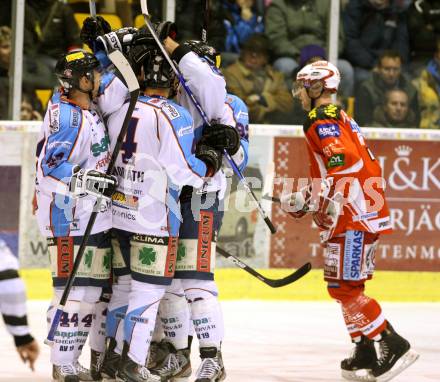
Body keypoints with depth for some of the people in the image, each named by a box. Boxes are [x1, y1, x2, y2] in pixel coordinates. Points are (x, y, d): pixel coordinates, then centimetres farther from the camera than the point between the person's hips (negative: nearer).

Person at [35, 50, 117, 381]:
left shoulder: (86, 109, 11)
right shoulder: (68, 117, -18)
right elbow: (49, 167, -23)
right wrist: (87, 180, -29)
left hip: (94, 214, 10)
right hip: (70, 219, -10)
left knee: (94, 287, 14)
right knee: (75, 289, -11)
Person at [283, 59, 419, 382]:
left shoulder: (322, 119, -9)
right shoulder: (340, 118, 23)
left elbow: (344, 161, -25)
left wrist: (331, 202, -31)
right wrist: (307, 199, 30)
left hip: (355, 213, -10)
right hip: (368, 210, 10)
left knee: (344, 287, -11)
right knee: (346, 285, 15)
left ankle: (394, 345, -14)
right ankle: (366, 353, 15)